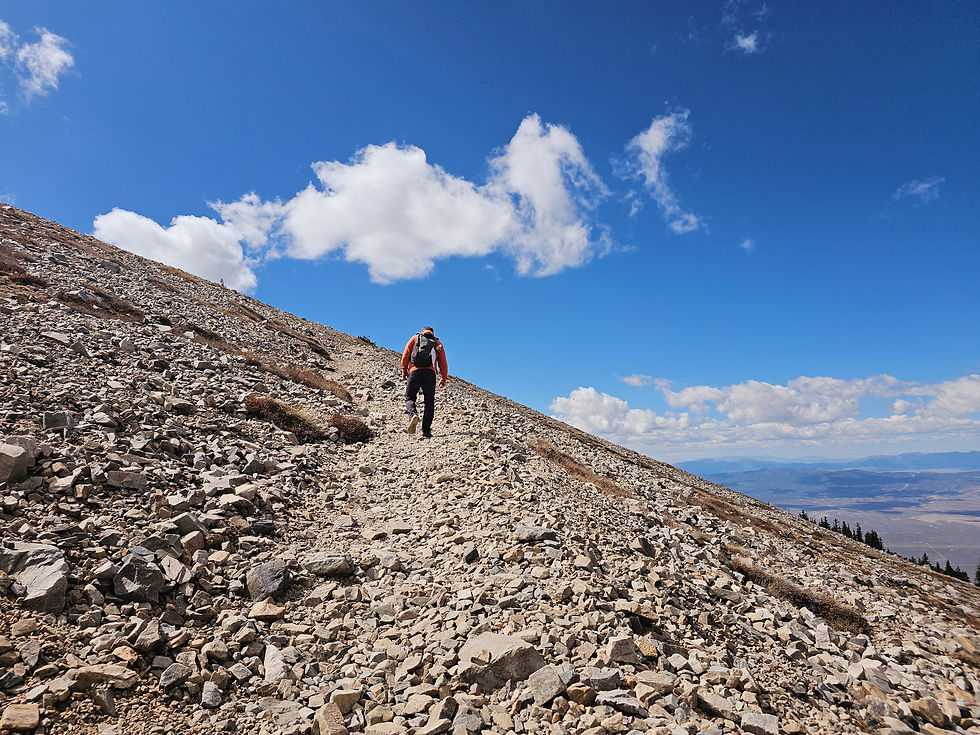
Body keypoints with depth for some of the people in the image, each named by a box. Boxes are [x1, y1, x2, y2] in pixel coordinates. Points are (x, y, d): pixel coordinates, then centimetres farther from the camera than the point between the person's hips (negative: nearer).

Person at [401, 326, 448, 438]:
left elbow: (406, 354, 8)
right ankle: (426, 431, -2)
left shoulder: (415, 338, 20)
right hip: (430, 374, 1)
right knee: (429, 402, 6)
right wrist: (444, 379, 21)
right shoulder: (438, 343, 22)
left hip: (415, 371, -1)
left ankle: (413, 415, -24)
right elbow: (443, 364, 17)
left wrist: (404, 370, 12)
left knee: (409, 397, 8)